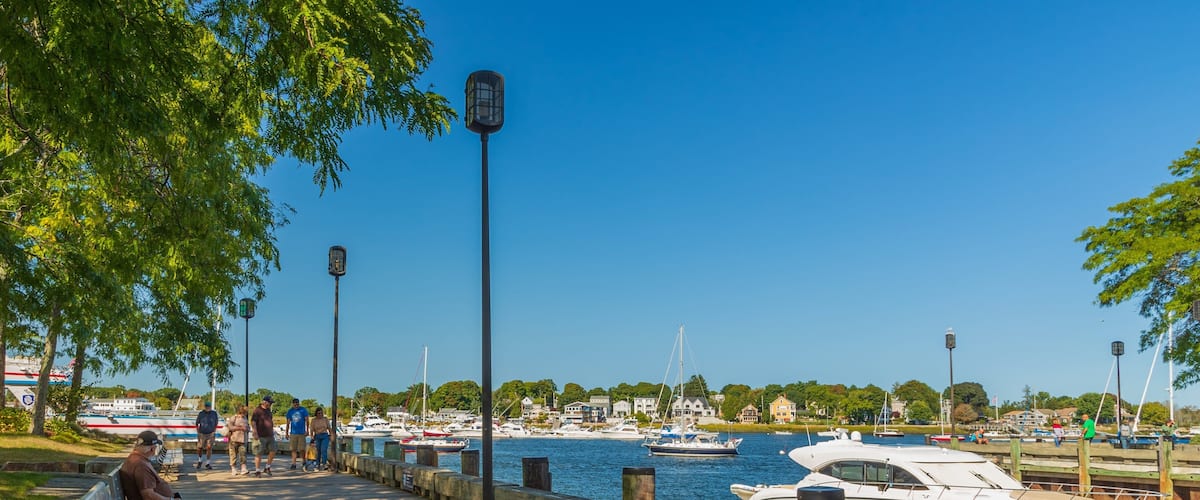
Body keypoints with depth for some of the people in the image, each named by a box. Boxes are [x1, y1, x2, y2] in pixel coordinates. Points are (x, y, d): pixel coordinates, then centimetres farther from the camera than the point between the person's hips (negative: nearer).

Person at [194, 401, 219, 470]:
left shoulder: (214, 414, 0)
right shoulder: (201, 414, -4)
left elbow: (216, 423, 13)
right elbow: (197, 423, 7)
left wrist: (214, 432, 6)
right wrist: (198, 432, 2)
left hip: (210, 434, 0)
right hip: (202, 434, 0)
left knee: (209, 448, -6)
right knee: (199, 448, 1)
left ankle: (207, 463, 3)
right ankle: (199, 460, 29)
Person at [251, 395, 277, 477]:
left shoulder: (268, 410, 14)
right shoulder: (257, 410, -10)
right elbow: (253, 422, -16)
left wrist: (272, 431, 24)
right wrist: (255, 433, -23)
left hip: (270, 436, 7)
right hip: (261, 436, -7)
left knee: (272, 451, 4)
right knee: (259, 454, -2)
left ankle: (267, 468, 19)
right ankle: (257, 471, 5)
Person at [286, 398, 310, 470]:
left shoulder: (303, 410, 0)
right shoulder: (290, 411, 8)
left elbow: (307, 421, -1)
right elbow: (288, 423, 12)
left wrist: (307, 430, -9)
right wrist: (287, 433, 10)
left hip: (301, 433, -2)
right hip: (293, 433, 2)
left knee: (301, 449, -3)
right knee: (294, 449, 1)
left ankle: (303, 462, 16)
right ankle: (293, 464, 4)